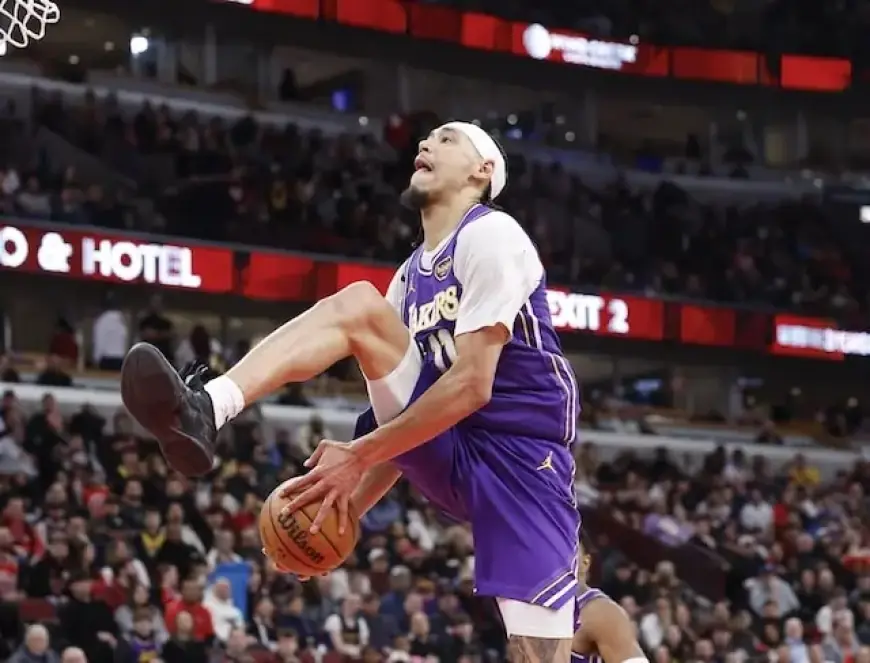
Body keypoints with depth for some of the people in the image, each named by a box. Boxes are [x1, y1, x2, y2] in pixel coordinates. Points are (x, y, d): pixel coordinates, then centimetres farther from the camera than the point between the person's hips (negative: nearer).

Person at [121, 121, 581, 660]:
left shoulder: (490, 235, -7)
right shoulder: (411, 277, 19)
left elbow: (472, 385, -17)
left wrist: (359, 456, -15)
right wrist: (349, 507, 10)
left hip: (517, 454, -7)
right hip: (449, 453, 7)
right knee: (358, 306, -11)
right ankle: (206, 408, -35)